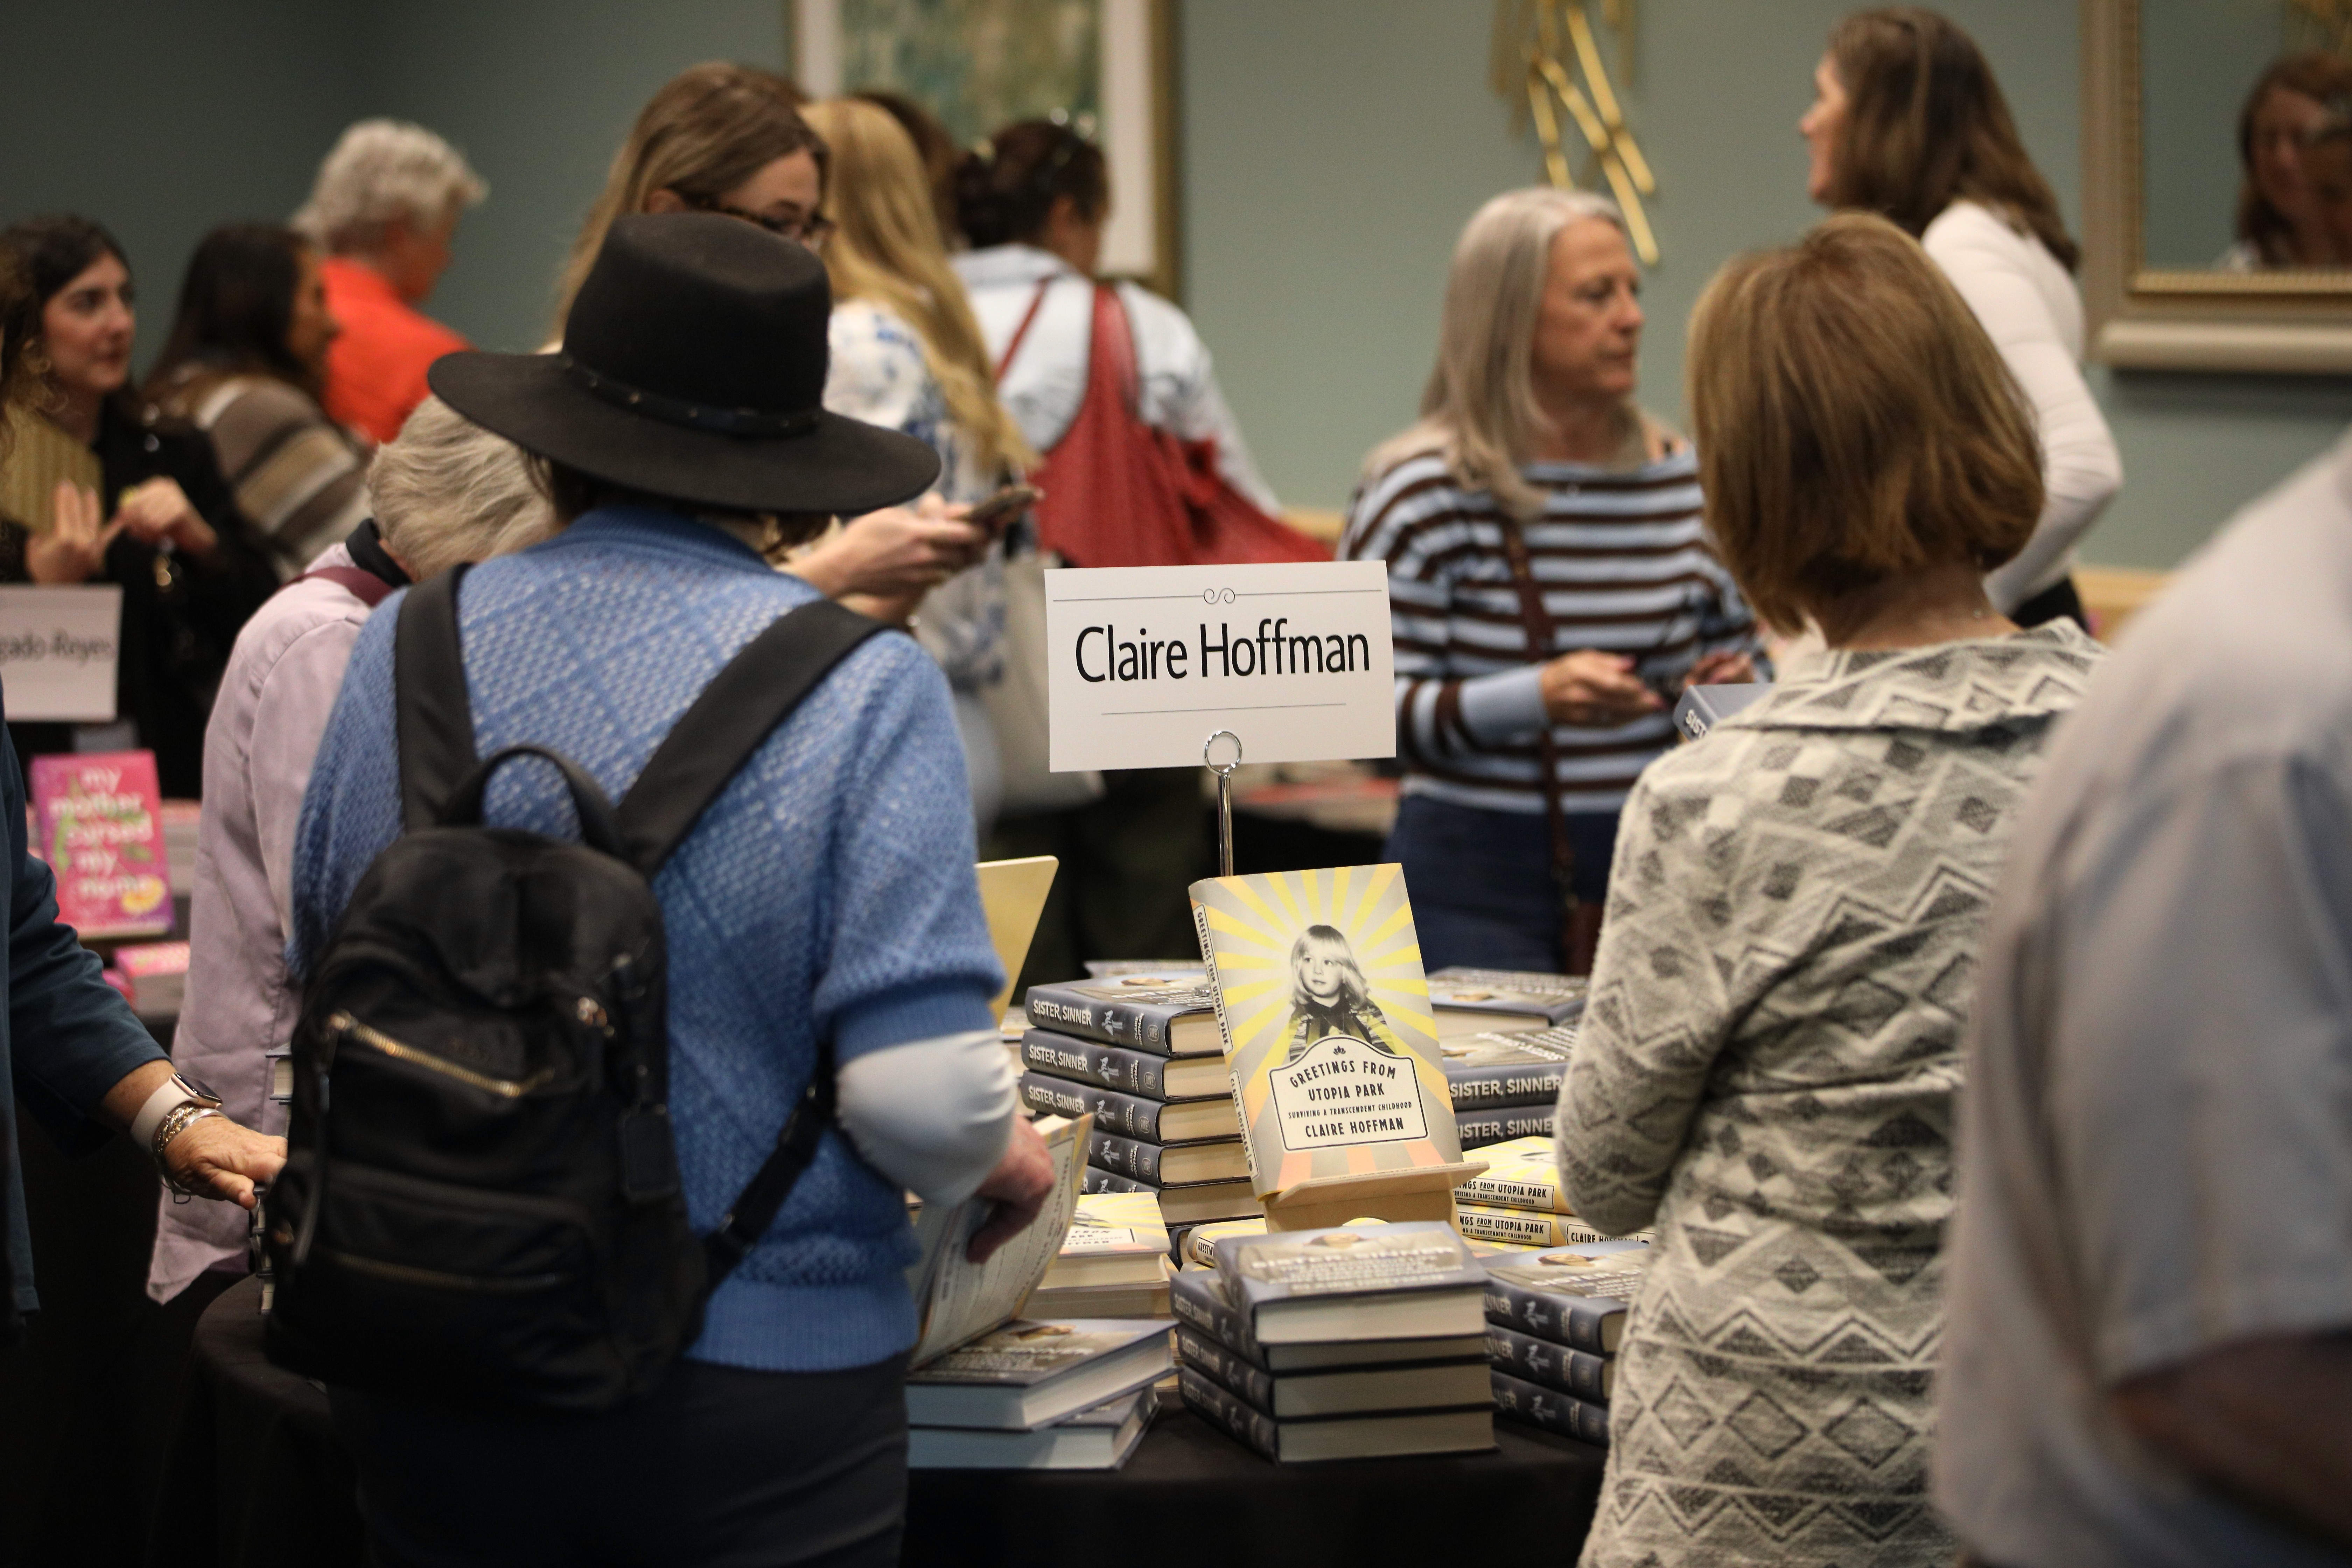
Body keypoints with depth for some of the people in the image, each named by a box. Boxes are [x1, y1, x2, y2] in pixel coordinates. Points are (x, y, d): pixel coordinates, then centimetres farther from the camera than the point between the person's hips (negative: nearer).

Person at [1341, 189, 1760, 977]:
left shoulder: (1683, 478, 8)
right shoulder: (1422, 493, -6)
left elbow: (1735, 641, 21)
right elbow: (1370, 709, -11)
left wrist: (1730, 686, -2)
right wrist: (1537, 697, -24)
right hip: (1477, 880, -4)